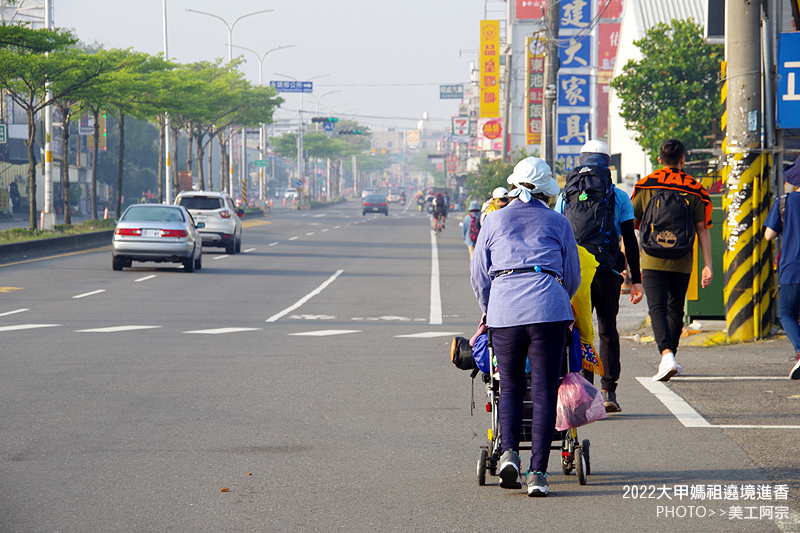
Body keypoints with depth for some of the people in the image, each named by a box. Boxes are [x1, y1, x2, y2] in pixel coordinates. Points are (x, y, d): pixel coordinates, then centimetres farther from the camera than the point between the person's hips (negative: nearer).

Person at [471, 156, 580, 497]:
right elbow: (572, 275, 21)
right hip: (549, 309, -1)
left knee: (510, 386, 14)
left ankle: (509, 452, -7)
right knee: (544, 392, 0)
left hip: (504, 311, 1)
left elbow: (479, 275, 19)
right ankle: (538, 472, -6)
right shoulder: (558, 223, 15)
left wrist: (489, 310, 35)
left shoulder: (494, 222, 15)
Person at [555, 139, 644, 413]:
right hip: (609, 272, 0)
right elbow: (630, 241, 2)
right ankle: (609, 392, 1)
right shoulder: (619, 197, 3)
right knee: (608, 329, 8)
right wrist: (636, 280, 5)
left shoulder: (565, 196, 5)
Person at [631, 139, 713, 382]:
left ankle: (666, 355, -26)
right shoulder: (694, 189, 1)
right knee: (675, 308, 16)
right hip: (682, 262, 2)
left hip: (652, 261, -2)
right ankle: (670, 358, 25)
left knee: (657, 308, -6)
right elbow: (702, 229, -1)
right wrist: (707, 265, 0)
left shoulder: (645, 186, 0)